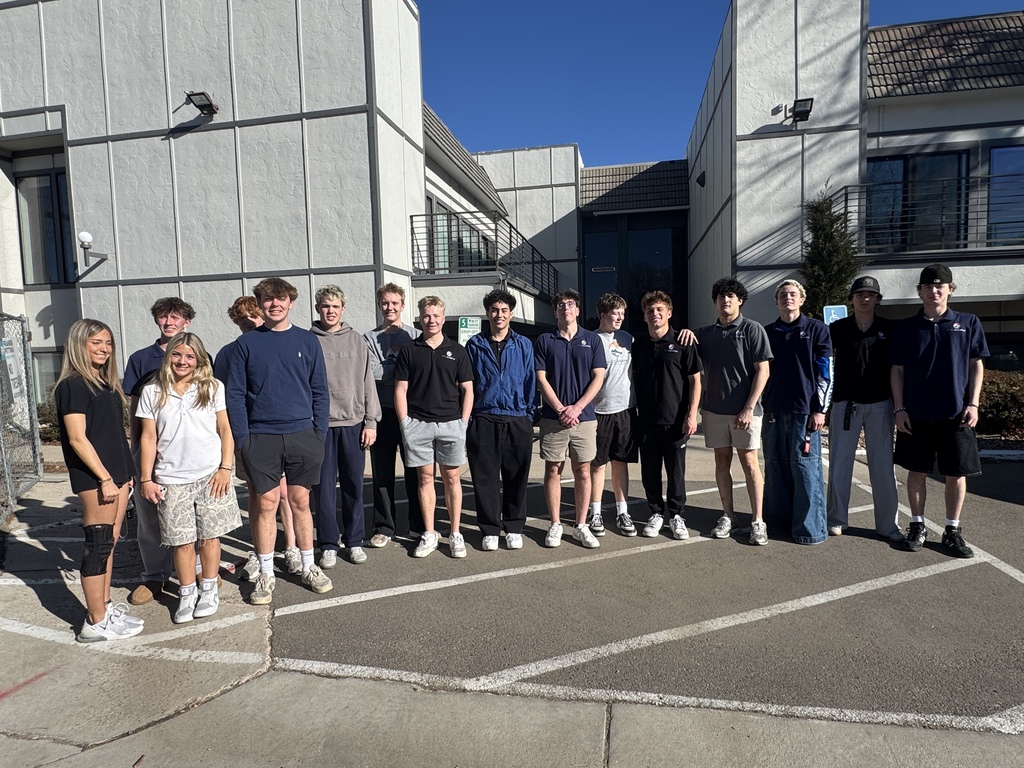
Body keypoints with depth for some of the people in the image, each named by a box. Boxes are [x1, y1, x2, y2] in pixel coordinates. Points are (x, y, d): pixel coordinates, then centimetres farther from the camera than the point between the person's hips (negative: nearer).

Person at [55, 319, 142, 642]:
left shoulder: (106, 384, 14)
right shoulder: (73, 386, -11)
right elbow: (77, 438, -16)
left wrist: (125, 473, 15)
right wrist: (105, 478, -17)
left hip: (116, 474, 8)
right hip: (95, 478, -8)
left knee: (108, 543, 14)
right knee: (98, 545, -2)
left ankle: (104, 607, 25)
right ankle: (96, 623, 7)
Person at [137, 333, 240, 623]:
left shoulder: (213, 387, 2)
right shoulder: (153, 392, 4)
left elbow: (225, 429, 3)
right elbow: (148, 438, 5)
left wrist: (226, 468, -4)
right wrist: (146, 479, 2)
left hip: (211, 475, 0)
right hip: (171, 480, 1)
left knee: (209, 536, 6)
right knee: (182, 541, 4)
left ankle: (209, 590, 23)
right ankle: (187, 595, 22)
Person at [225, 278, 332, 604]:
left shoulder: (307, 341, 4)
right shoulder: (247, 343, 3)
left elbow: (320, 391, 4)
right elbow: (235, 394, 1)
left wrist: (319, 433, -2)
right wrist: (242, 437, -6)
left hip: (302, 435, 1)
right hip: (261, 438, 0)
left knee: (300, 501, 10)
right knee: (266, 503, 5)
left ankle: (309, 566, 24)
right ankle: (266, 574, 19)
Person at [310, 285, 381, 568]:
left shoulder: (356, 341, 7)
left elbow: (367, 382, 6)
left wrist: (371, 422, 0)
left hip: (353, 423, 1)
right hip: (320, 425, -1)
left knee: (354, 486, 8)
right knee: (324, 488, 4)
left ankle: (355, 541, 21)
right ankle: (328, 545, 17)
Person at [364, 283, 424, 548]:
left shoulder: (415, 335, 7)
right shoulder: (370, 338, 7)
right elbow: (374, 372, -7)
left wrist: (388, 369, -15)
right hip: (383, 411, 0)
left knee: (415, 471, 6)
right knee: (382, 473, 6)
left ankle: (420, 524, 20)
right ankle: (384, 527, 18)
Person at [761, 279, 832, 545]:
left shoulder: (816, 329, 3)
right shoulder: (767, 332, 12)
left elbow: (825, 372, -1)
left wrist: (820, 409, -7)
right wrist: (764, 407, 10)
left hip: (805, 410, -3)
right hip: (773, 411, 4)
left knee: (806, 469, -2)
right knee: (776, 468, 9)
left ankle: (810, 528, 7)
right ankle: (777, 521, 20)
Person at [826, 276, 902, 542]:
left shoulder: (889, 328, 3)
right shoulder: (837, 328, 2)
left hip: (880, 404, 0)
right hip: (845, 403, 0)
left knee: (883, 465, 5)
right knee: (839, 463, 5)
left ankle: (888, 524, 15)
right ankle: (836, 518, 16)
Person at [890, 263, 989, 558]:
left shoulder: (968, 323, 3)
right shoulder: (906, 327, 2)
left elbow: (976, 365, 5)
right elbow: (897, 370, 3)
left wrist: (973, 404, -3)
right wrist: (899, 408, -3)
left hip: (956, 414, 0)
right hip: (916, 415, 0)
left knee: (956, 473, 7)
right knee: (917, 471, 9)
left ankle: (953, 531, 21)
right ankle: (917, 526, 22)